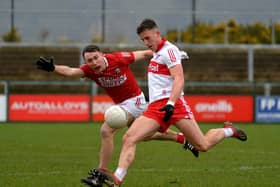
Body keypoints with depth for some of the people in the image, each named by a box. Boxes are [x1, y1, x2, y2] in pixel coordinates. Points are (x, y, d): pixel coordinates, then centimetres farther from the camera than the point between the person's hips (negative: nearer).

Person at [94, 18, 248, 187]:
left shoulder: (169, 50, -6)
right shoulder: (157, 54, 22)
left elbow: (179, 79, -16)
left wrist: (171, 103, -27)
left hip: (173, 103, -8)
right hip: (155, 107, 8)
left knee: (202, 145, -6)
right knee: (129, 138, -14)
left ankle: (228, 131, 22)